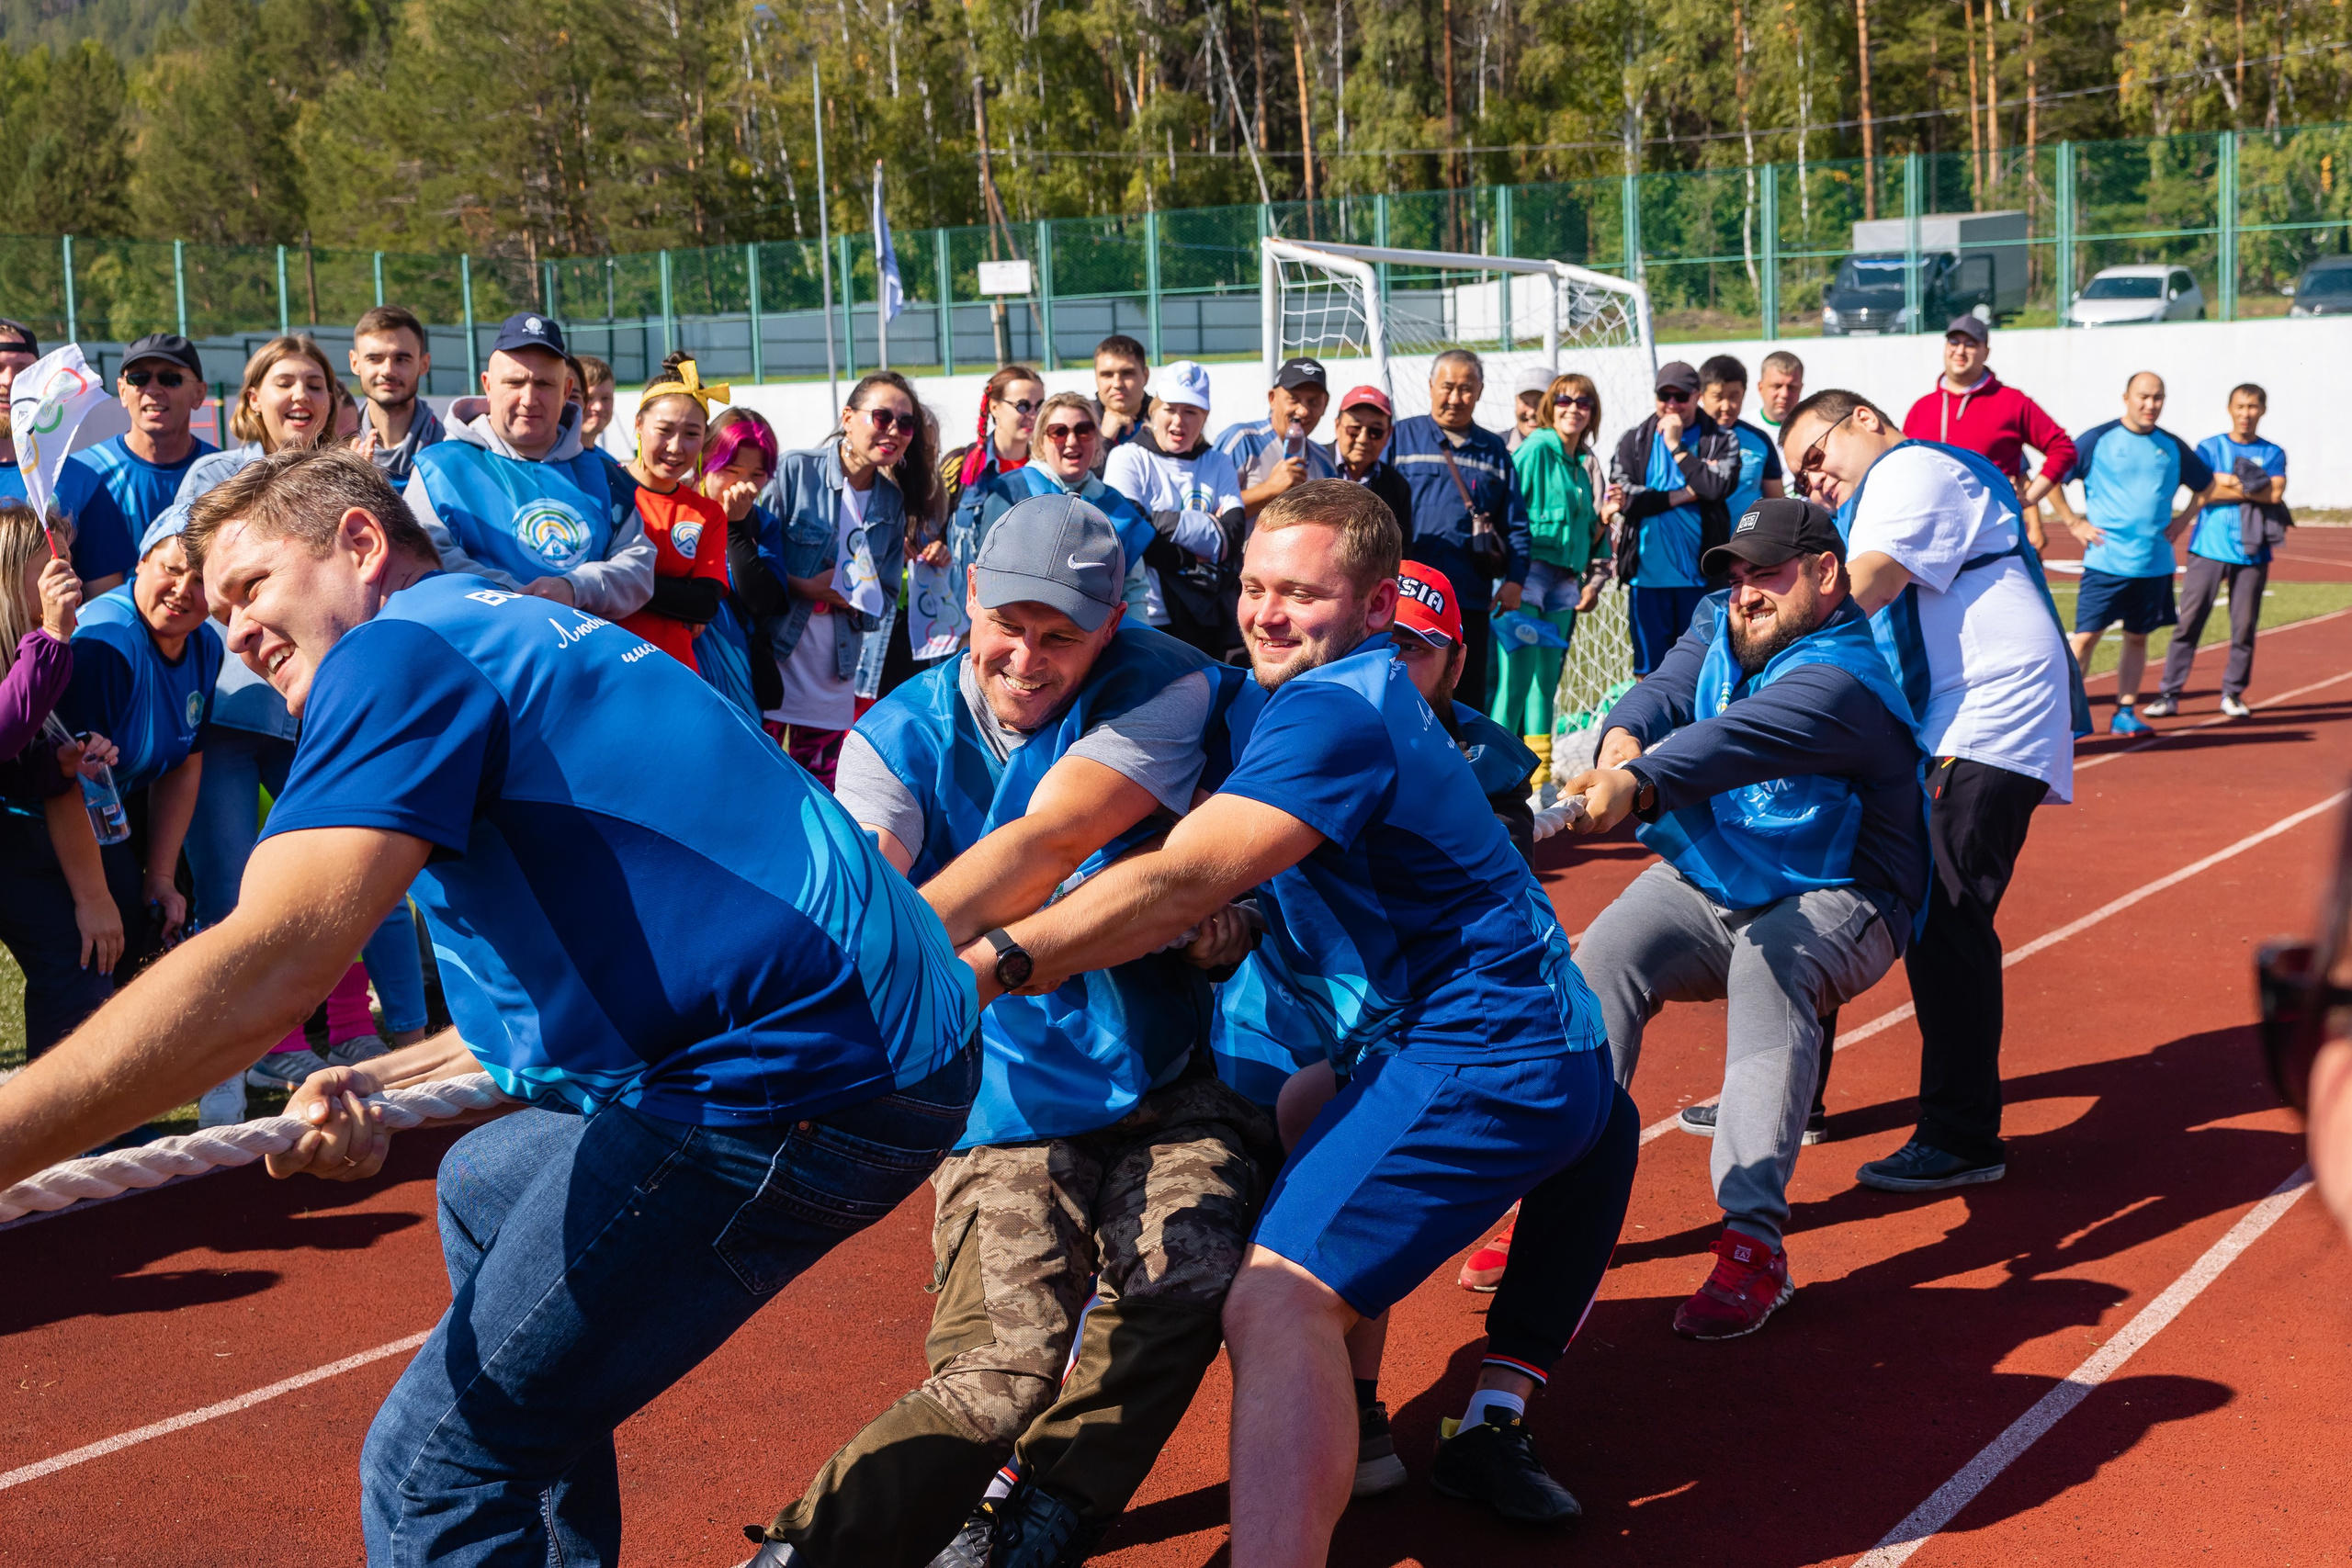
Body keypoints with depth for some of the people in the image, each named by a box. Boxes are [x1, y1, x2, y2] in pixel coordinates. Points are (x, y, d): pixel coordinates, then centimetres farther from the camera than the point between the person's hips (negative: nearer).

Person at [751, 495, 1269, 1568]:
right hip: (1008, 1097, 0)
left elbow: (1046, 846, -26)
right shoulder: (897, 740, -3)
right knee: (996, 1378, -16)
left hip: (1172, 1074, 0)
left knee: (1181, 1276, -25)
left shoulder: (1164, 691, -12)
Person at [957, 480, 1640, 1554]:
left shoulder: (1334, 711, -15)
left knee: (1280, 1303, -23)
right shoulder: (1369, 694, 18)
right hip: (1554, 1051, 11)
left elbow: (1181, 883, -27)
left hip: (1472, 1054, -11)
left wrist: (986, 967, -34)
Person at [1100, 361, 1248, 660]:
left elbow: (1233, 538, -3)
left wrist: (1164, 521, -11)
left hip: (1208, 621, 4)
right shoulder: (1128, 460, 0)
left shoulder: (1219, 465, 12)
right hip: (1150, 619, -4)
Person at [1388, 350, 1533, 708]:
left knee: (1469, 697, 7)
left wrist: (1515, 579, 2)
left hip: (1472, 597, 3)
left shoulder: (1494, 450, 14)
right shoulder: (1401, 437, 6)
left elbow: (1515, 523, 14)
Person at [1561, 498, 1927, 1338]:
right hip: (1705, 883, 7)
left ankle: (1755, 1242, -40)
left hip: (1834, 903, -6)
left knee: (1770, 962, -38)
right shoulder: (1720, 626, 2)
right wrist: (1623, 738, -39)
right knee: (1601, 958, -20)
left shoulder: (1843, 677, -24)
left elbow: (1741, 741, -42)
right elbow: (1667, 690, -15)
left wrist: (1638, 784, -59)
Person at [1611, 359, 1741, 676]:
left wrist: (1677, 446, -7)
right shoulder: (1633, 441, 9)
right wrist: (1685, 494, -8)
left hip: (1699, 574, -1)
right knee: (1650, 667, 5)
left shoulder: (1722, 440, 5)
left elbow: (1719, 486, -13)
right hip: (1648, 572, 1)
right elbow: (1623, 496, -5)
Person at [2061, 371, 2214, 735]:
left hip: (2155, 564, 4)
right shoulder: (2098, 439, -3)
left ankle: (2124, 713, 17)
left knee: (2138, 637, 9)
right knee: (2086, 635, -8)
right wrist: (2074, 524, -5)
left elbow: (2206, 485, 25)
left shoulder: (2173, 447, 9)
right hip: (2106, 561, -4)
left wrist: (2184, 519, 11)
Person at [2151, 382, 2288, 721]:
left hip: (2252, 553, 1)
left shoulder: (2273, 454, 9)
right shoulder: (2209, 448, 7)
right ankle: (2170, 694, -2)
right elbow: (2205, 493, -8)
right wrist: (2253, 490, -8)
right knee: (2188, 621, -5)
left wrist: (2228, 482, -8)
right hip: (2209, 550, -1)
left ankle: (2233, 693, 14)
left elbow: (2275, 493, -8)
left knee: (2245, 626, 1)